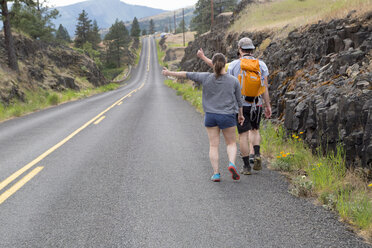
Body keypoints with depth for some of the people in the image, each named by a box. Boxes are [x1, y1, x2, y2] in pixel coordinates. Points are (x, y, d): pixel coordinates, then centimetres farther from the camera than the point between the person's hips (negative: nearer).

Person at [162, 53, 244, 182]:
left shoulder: (206, 78, -4)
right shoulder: (234, 81, -4)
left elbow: (187, 74, 4)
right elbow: (239, 100, 5)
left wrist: (170, 73, 15)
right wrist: (240, 114, 20)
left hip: (210, 116, 1)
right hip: (227, 116, -1)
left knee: (213, 145, 6)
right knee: (231, 143, 12)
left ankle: (216, 173, 1)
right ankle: (232, 163, -13)